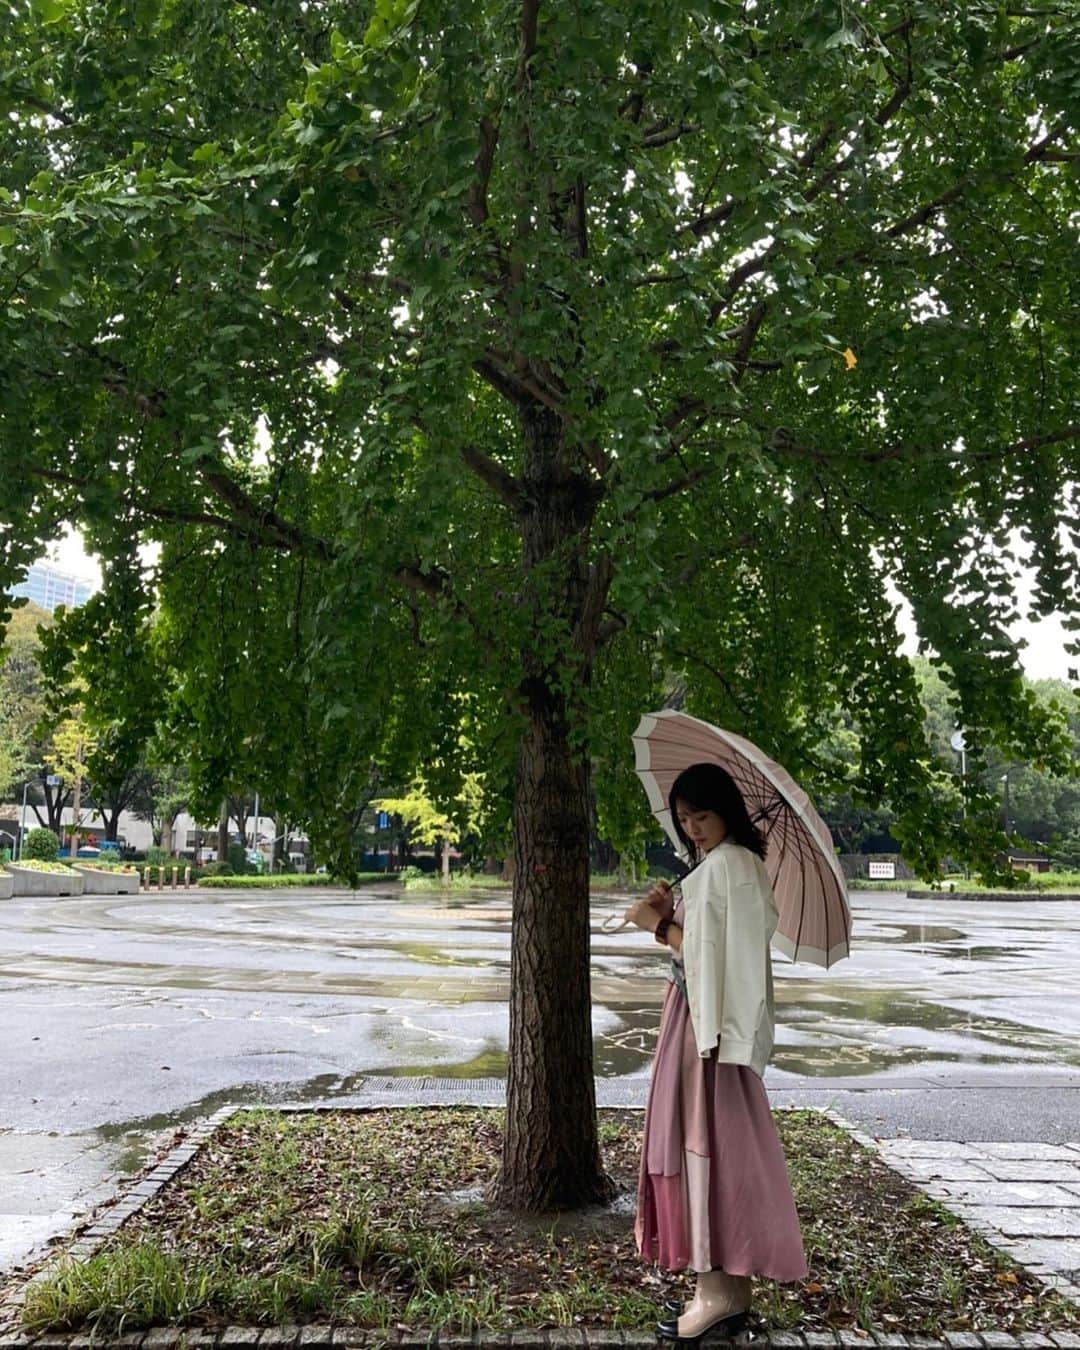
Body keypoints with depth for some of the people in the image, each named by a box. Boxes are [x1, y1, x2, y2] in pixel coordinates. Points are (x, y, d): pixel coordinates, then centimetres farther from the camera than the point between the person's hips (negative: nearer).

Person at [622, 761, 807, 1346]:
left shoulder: (723, 865, -15)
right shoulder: (738, 863, 16)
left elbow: (707, 955, -19)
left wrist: (658, 926, -9)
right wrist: (670, 913, 4)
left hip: (710, 1019, -10)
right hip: (709, 1016, 10)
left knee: (706, 1141, -3)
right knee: (724, 1144, 13)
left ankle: (717, 1289, 6)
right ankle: (728, 1285, 22)